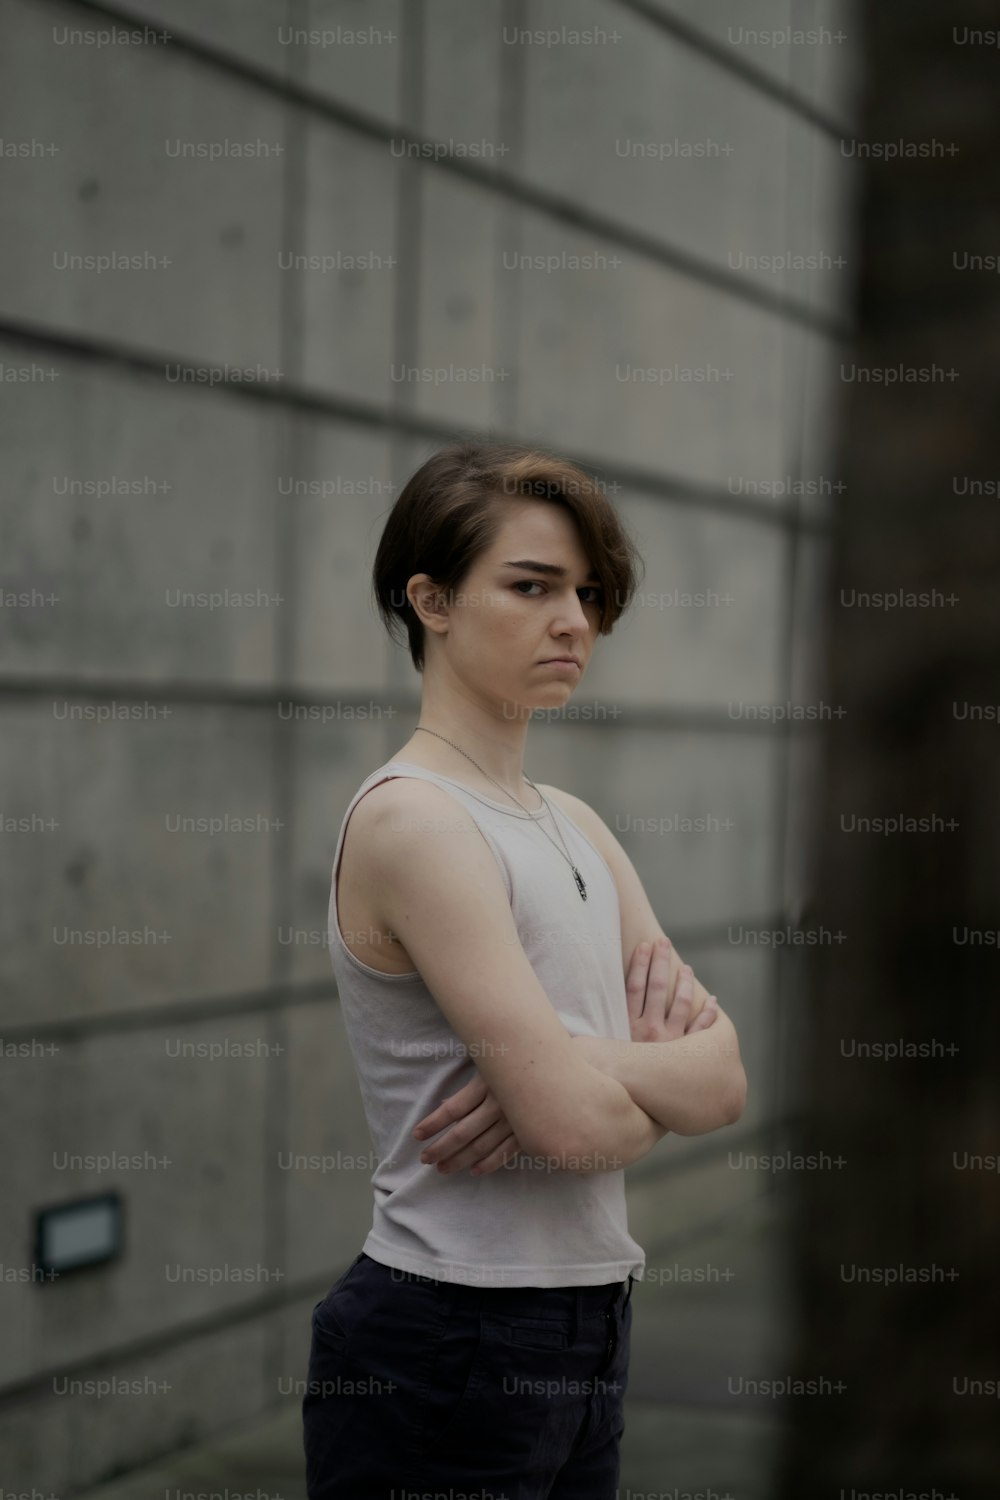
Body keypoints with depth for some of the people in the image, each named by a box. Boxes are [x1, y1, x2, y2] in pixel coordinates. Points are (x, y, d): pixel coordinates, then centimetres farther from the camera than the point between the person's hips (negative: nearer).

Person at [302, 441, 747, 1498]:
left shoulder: (571, 824, 12)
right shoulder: (410, 818, -15)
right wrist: (669, 1074, -2)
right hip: (445, 1343, -8)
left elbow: (725, 1079, 3)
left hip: (585, 1331, 8)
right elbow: (575, 1120, -22)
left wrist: (581, 1072, -16)